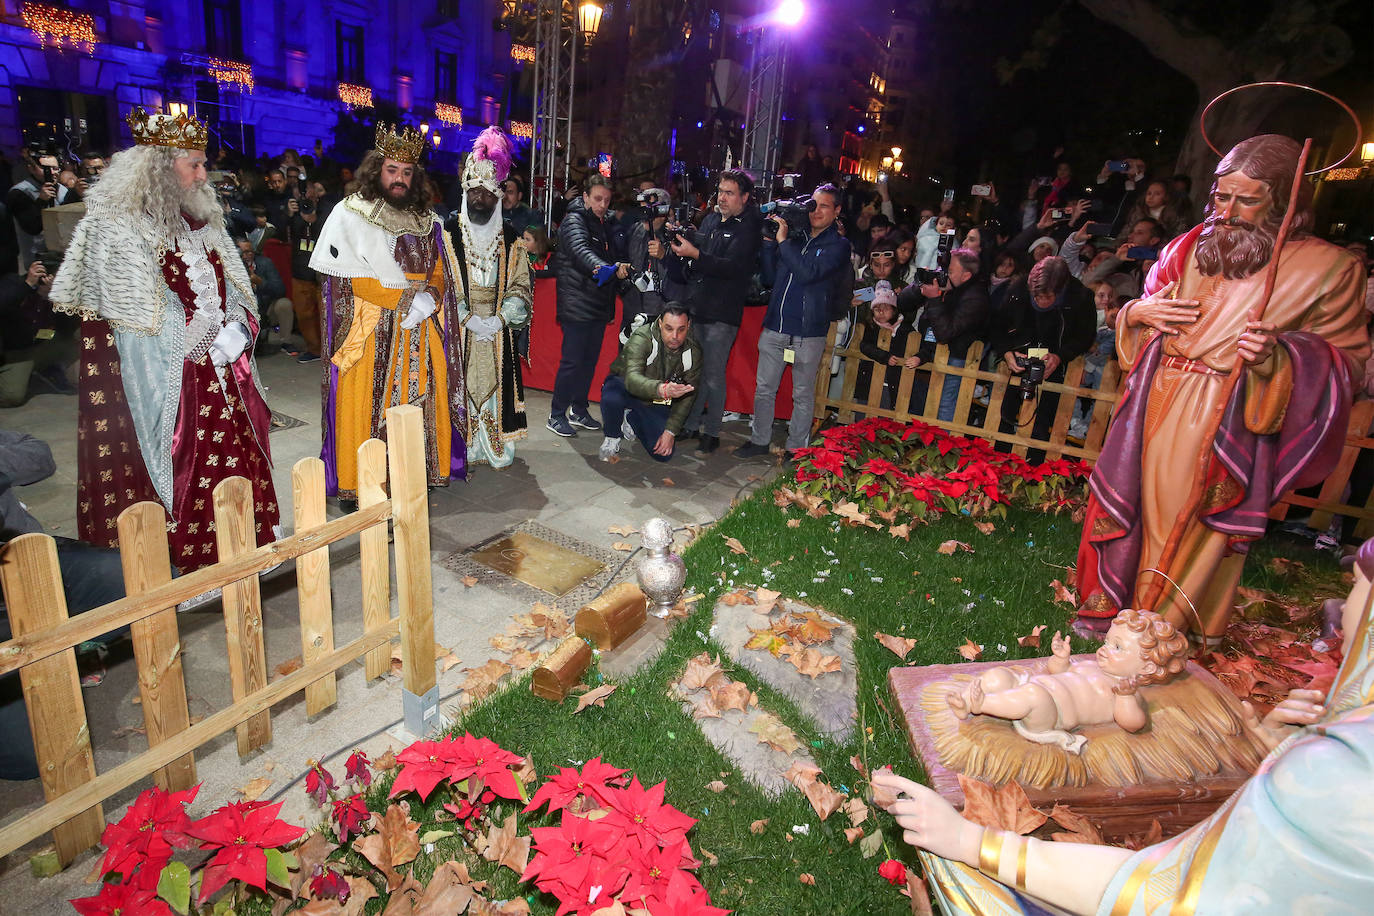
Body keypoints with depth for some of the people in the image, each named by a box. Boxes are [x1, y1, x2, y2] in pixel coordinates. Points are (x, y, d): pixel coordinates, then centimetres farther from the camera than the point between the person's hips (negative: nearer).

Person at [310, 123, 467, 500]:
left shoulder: (426, 220, 16)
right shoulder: (349, 214, 2)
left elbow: (439, 272, 15)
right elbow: (352, 278, -7)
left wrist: (430, 297, -7)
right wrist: (407, 299, -15)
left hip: (421, 334, 4)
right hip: (371, 333, -4)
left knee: (421, 403, 2)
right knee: (368, 408, -5)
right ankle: (360, 486, 4)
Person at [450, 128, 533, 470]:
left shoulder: (510, 239, 7)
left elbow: (520, 285, 5)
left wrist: (499, 318, -9)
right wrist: (467, 317, -13)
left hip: (499, 331, 2)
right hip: (459, 328, -1)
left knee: (497, 384, 2)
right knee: (462, 383, -2)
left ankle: (498, 447, 12)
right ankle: (464, 449, 8)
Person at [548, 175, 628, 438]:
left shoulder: (603, 225, 16)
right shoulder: (574, 221, -10)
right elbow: (580, 251, -31)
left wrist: (611, 307, 21)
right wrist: (601, 267, -50)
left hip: (598, 307, 8)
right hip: (576, 305, -8)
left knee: (590, 360, 13)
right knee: (572, 361, -6)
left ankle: (579, 410, 25)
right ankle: (557, 416, 5)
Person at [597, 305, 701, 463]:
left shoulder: (693, 351, -16)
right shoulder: (642, 338, -30)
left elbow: (686, 397, -8)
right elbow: (632, 379, -46)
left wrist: (671, 432, -16)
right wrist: (662, 389, -66)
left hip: (657, 402, 4)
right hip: (625, 386, -4)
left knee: (663, 453, -9)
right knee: (612, 398, -41)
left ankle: (630, 419, 21)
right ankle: (612, 436, -5)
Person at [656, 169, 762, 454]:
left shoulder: (749, 228, -7)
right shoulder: (710, 220, 14)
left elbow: (733, 267, -22)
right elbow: (689, 266, 22)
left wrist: (695, 255, -28)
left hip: (722, 315, -6)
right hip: (695, 308, 7)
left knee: (713, 376, -2)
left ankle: (712, 433, 10)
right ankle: (691, 425, 24)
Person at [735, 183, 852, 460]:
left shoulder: (838, 245, -1)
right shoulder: (795, 236, 11)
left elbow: (809, 273, -18)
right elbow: (771, 277, 12)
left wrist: (782, 241, -14)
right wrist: (769, 242, 1)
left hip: (808, 333, -4)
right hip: (774, 327, 4)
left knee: (803, 395, 7)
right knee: (763, 388, 10)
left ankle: (796, 448, 19)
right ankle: (759, 440, 24)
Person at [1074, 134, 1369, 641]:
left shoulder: (1328, 267, -3)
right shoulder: (1191, 248, 9)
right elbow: (1145, 308, 21)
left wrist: (1280, 355, -22)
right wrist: (1138, 313, -3)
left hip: (1225, 428, -4)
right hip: (1155, 410, 4)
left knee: (1193, 530, 4)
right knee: (1131, 506, 9)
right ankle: (1109, 604, 28)